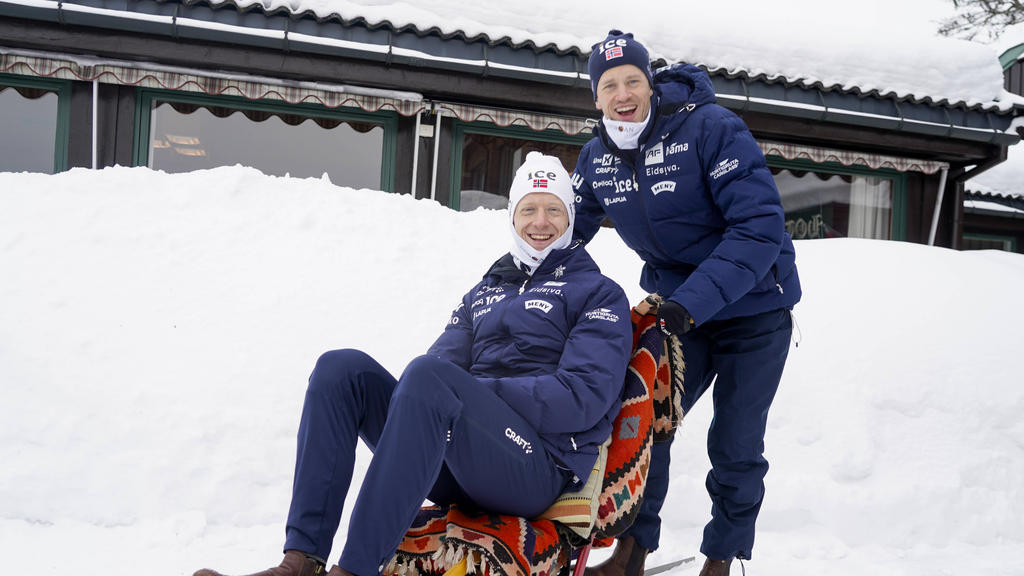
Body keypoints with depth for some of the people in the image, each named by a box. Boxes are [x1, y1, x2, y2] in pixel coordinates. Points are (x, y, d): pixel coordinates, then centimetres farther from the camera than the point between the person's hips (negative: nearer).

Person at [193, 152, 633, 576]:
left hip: (542, 468, -5)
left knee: (430, 375, -33)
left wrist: (476, 390, -14)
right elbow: (446, 355, 15)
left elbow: (583, 398, -7)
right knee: (342, 368, -13)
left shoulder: (598, 295, 8)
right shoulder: (485, 293, 25)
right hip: (454, 465, 6)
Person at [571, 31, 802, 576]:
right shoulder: (598, 156, -5)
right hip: (674, 306, 4)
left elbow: (760, 226, -28)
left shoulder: (711, 127, -23)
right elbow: (566, 228, 7)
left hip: (753, 308, -4)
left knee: (735, 446, 3)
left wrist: (692, 302, -36)